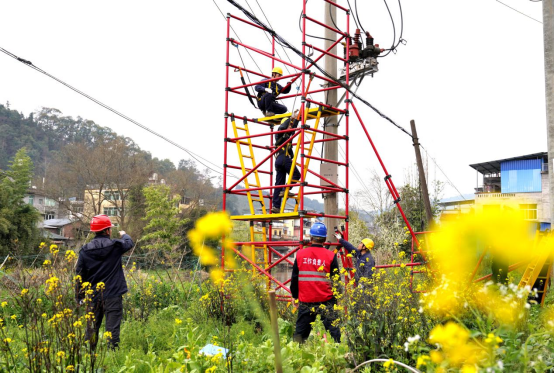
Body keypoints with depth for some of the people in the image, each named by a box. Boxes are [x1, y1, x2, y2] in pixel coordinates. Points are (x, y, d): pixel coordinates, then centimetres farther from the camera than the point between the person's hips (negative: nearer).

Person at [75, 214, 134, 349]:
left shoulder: (85, 250, 0)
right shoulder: (115, 246, -9)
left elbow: (79, 275, 4)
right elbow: (129, 243, 14)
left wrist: (79, 296, 13)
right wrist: (124, 235, 38)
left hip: (92, 296, 4)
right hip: (113, 294, -3)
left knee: (92, 327, 13)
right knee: (112, 327, 0)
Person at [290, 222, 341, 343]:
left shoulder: (300, 254, 1)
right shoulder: (330, 256, -5)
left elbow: (294, 278, 7)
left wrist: (294, 296, 19)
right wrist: (337, 299, 12)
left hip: (305, 301, 2)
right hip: (326, 301, -2)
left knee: (301, 330, 12)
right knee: (333, 329, 2)